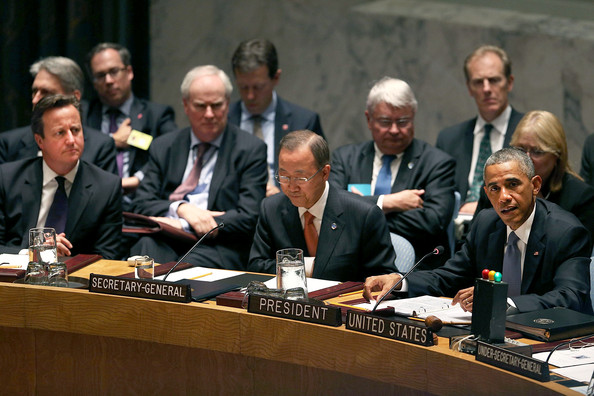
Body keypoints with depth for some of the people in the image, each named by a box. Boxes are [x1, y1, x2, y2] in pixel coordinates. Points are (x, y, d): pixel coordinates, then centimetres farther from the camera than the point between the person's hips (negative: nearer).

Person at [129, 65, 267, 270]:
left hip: (218, 247, -3)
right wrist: (181, 208, -12)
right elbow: (141, 205, 10)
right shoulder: (163, 147, 18)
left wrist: (182, 226, -11)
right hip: (166, 244, 3)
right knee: (146, 245, -34)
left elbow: (248, 218, -4)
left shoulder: (251, 149, 7)